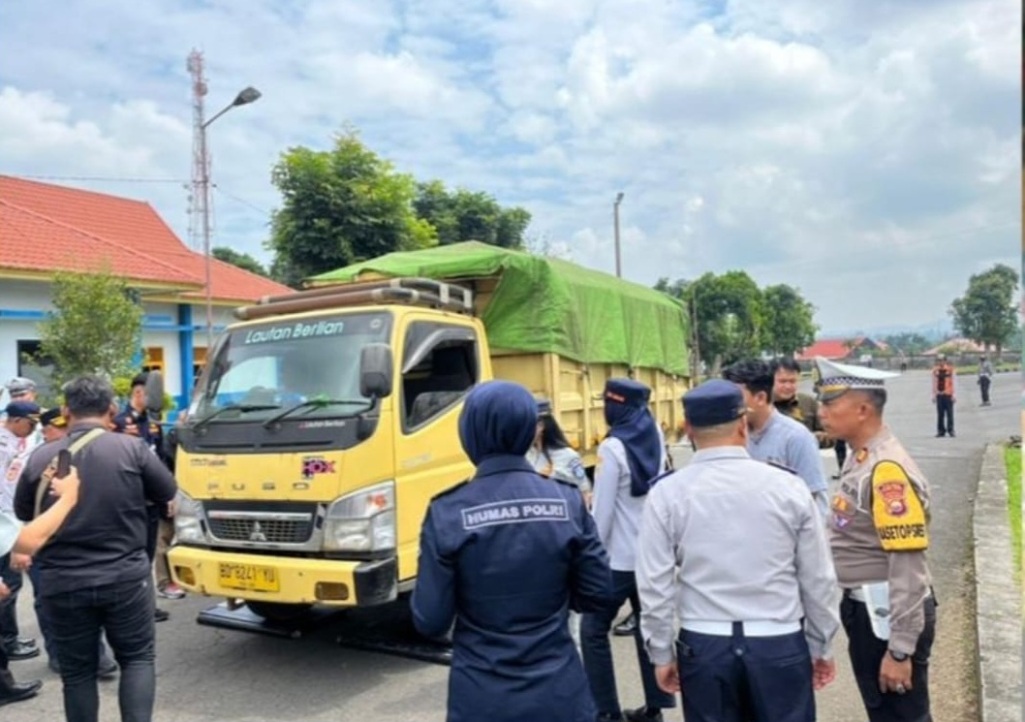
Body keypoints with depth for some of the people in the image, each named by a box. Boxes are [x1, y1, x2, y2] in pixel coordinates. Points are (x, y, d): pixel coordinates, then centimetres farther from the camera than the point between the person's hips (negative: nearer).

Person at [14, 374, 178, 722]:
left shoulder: (41, 458, -3)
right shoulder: (132, 448, -10)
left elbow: (23, 512, 13)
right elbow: (167, 492, 3)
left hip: (63, 585, 2)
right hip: (126, 578, -1)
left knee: (77, 672, 14)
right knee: (137, 659, 14)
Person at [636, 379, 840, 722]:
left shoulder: (667, 494, -8)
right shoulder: (789, 487, -6)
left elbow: (655, 585, -5)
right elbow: (818, 579, 1)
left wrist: (662, 653, 7)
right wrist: (821, 646, 15)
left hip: (703, 646, 0)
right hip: (780, 644, 1)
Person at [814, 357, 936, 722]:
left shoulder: (887, 469, -24)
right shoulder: (862, 460, 5)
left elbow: (908, 566, -25)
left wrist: (900, 650, -22)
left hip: (888, 616, -9)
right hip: (866, 610, 9)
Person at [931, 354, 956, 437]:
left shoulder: (950, 370, -1)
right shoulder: (935, 370, 6)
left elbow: (953, 382, 0)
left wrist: (953, 395, -4)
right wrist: (934, 395, 8)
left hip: (948, 394, -2)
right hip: (939, 395, 3)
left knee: (949, 414, -1)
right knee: (940, 414, 5)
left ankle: (951, 430, 7)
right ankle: (941, 431, 11)